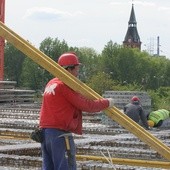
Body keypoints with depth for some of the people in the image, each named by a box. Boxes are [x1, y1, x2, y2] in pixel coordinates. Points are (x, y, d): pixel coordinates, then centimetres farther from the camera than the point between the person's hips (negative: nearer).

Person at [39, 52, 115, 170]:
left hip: (44, 131, 9)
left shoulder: (51, 84, 16)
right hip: (60, 133, -9)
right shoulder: (65, 85, -12)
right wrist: (107, 103, -2)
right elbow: (87, 105, -15)